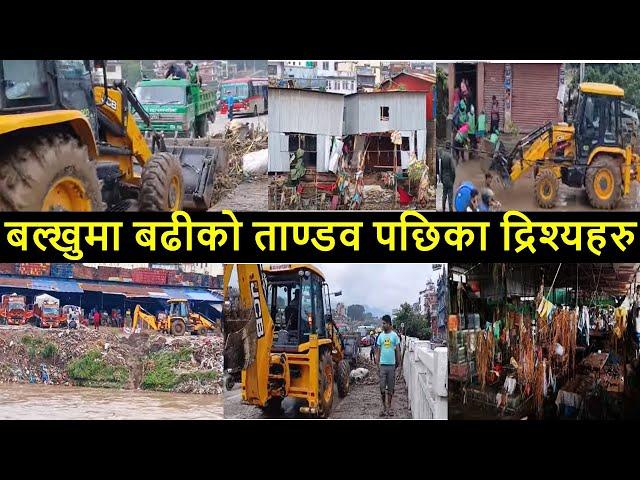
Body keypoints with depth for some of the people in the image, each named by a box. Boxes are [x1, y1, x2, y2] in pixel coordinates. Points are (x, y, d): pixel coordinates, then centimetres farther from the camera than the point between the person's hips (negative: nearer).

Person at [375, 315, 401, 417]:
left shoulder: (394, 335, 0)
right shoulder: (380, 336, 6)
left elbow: (398, 350, 4)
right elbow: (378, 351, 8)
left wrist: (398, 363, 0)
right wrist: (377, 364, 2)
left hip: (392, 364, -1)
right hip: (382, 364, 1)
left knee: (390, 388, 5)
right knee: (382, 388, 0)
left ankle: (389, 407, 15)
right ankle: (384, 406, 10)